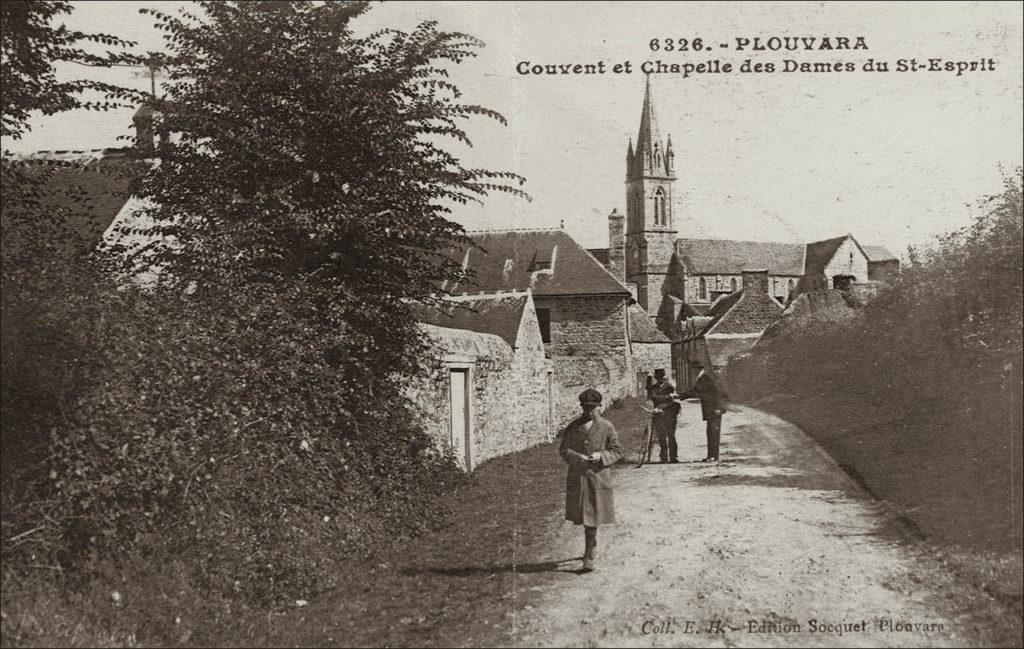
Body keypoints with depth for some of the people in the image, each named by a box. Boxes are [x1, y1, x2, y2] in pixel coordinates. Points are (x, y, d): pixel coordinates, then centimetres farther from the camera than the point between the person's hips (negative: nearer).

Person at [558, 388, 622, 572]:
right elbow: (563, 449, 4)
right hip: (577, 476, 2)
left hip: (597, 476, -2)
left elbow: (616, 451, 3)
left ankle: (589, 556, 2)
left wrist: (601, 456, -15)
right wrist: (577, 457, -15)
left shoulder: (607, 427, 0)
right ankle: (592, 546, 36)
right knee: (581, 514, 11)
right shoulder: (573, 427, 4)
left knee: (592, 516, -5)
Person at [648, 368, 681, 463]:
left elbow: (670, 401, -5)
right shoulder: (653, 388, 13)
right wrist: (667, 397, -18)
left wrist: (660, 408, -18)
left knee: (671, 436, -6)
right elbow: (654, 397, -7)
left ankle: (673, 457, -1)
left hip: (669, 414, -2)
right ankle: (663, 458, 6)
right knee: (661, 438, 0)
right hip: (658, 416, 2)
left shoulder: (669, 386, 6)